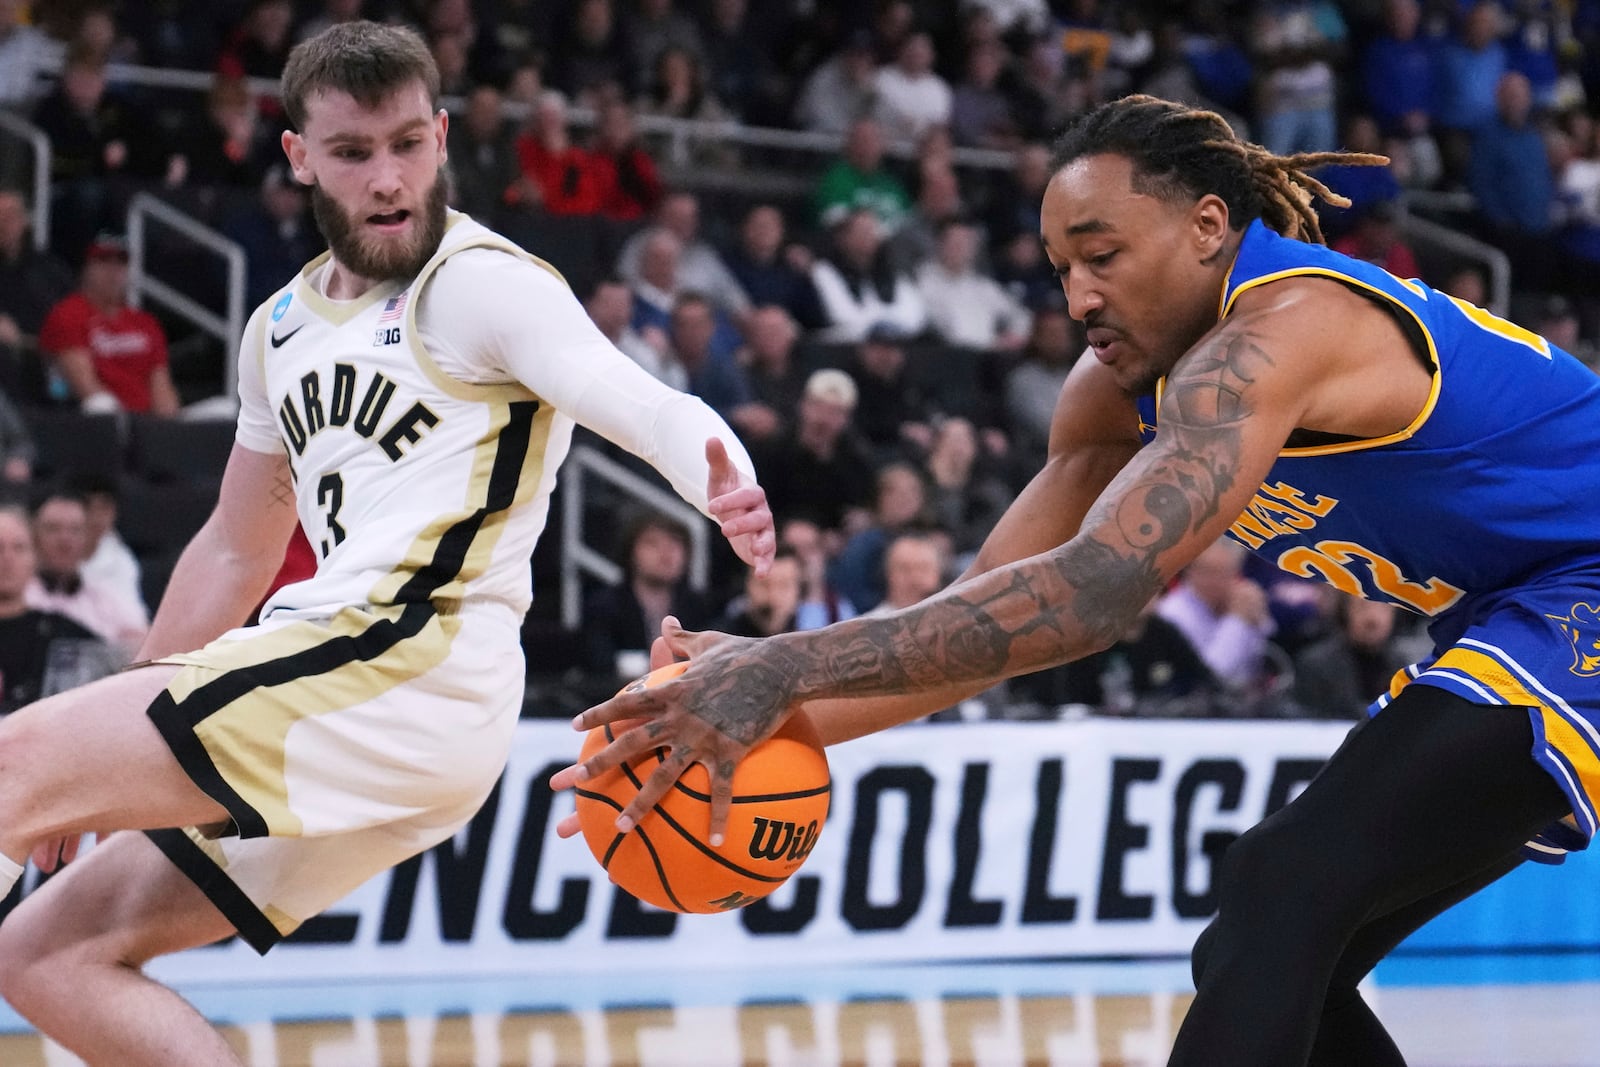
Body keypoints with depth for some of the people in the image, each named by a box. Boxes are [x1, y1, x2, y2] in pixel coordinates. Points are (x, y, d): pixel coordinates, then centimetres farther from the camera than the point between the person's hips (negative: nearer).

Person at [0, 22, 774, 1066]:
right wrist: (108, 755, 30)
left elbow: (649, 410, -21)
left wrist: (726, 489, -44)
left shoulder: (482, 284, -5)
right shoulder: (284, 328, 20)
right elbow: (236, 551, 29)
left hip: (409, 666, -9)